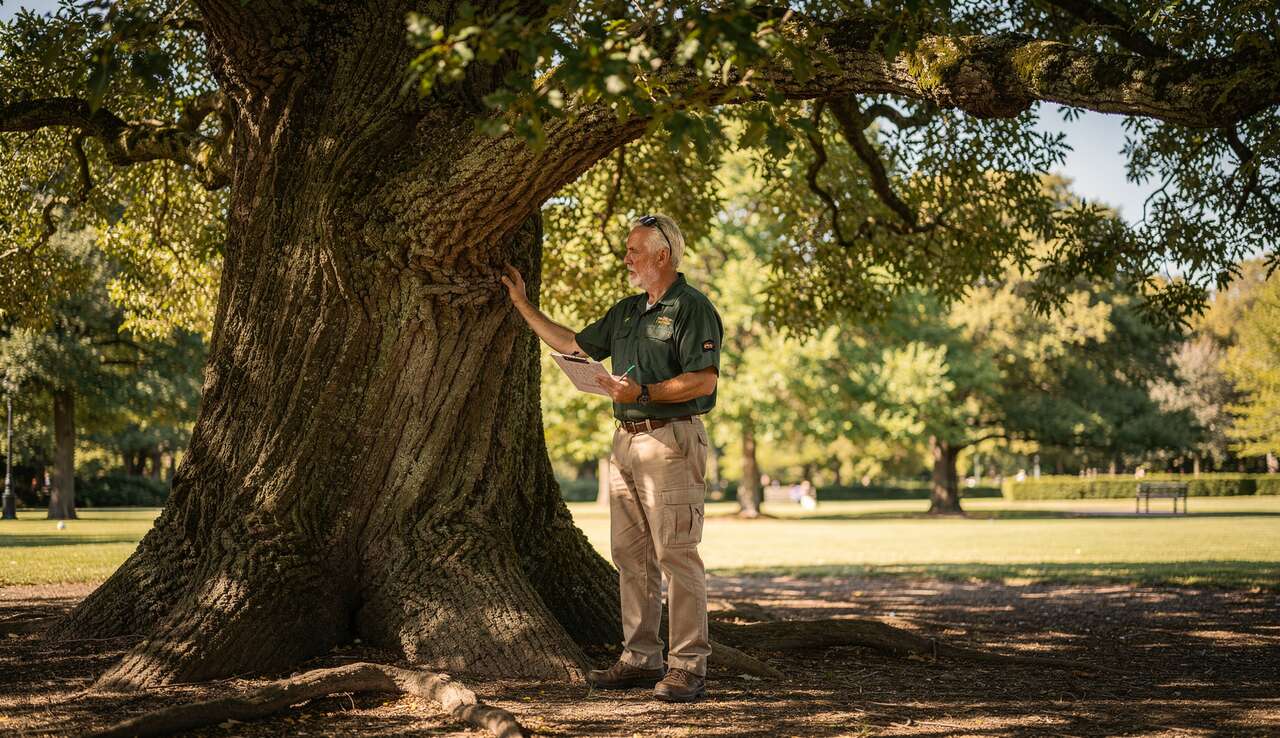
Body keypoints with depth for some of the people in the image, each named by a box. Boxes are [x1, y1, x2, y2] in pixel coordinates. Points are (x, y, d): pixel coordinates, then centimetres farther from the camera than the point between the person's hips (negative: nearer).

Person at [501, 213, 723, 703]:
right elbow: (572, 345, 25)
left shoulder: (692, 309, -7)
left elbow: (704, 380, -16)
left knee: (676, 554, -9)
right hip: (627, 441, 9)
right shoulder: (626, 311, 18)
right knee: (630, 555, 9)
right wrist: (523, 305, 24)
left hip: (671, 441, -9)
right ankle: (641, 659, 16)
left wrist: (643, 393, -22)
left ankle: (688, 666, -7)